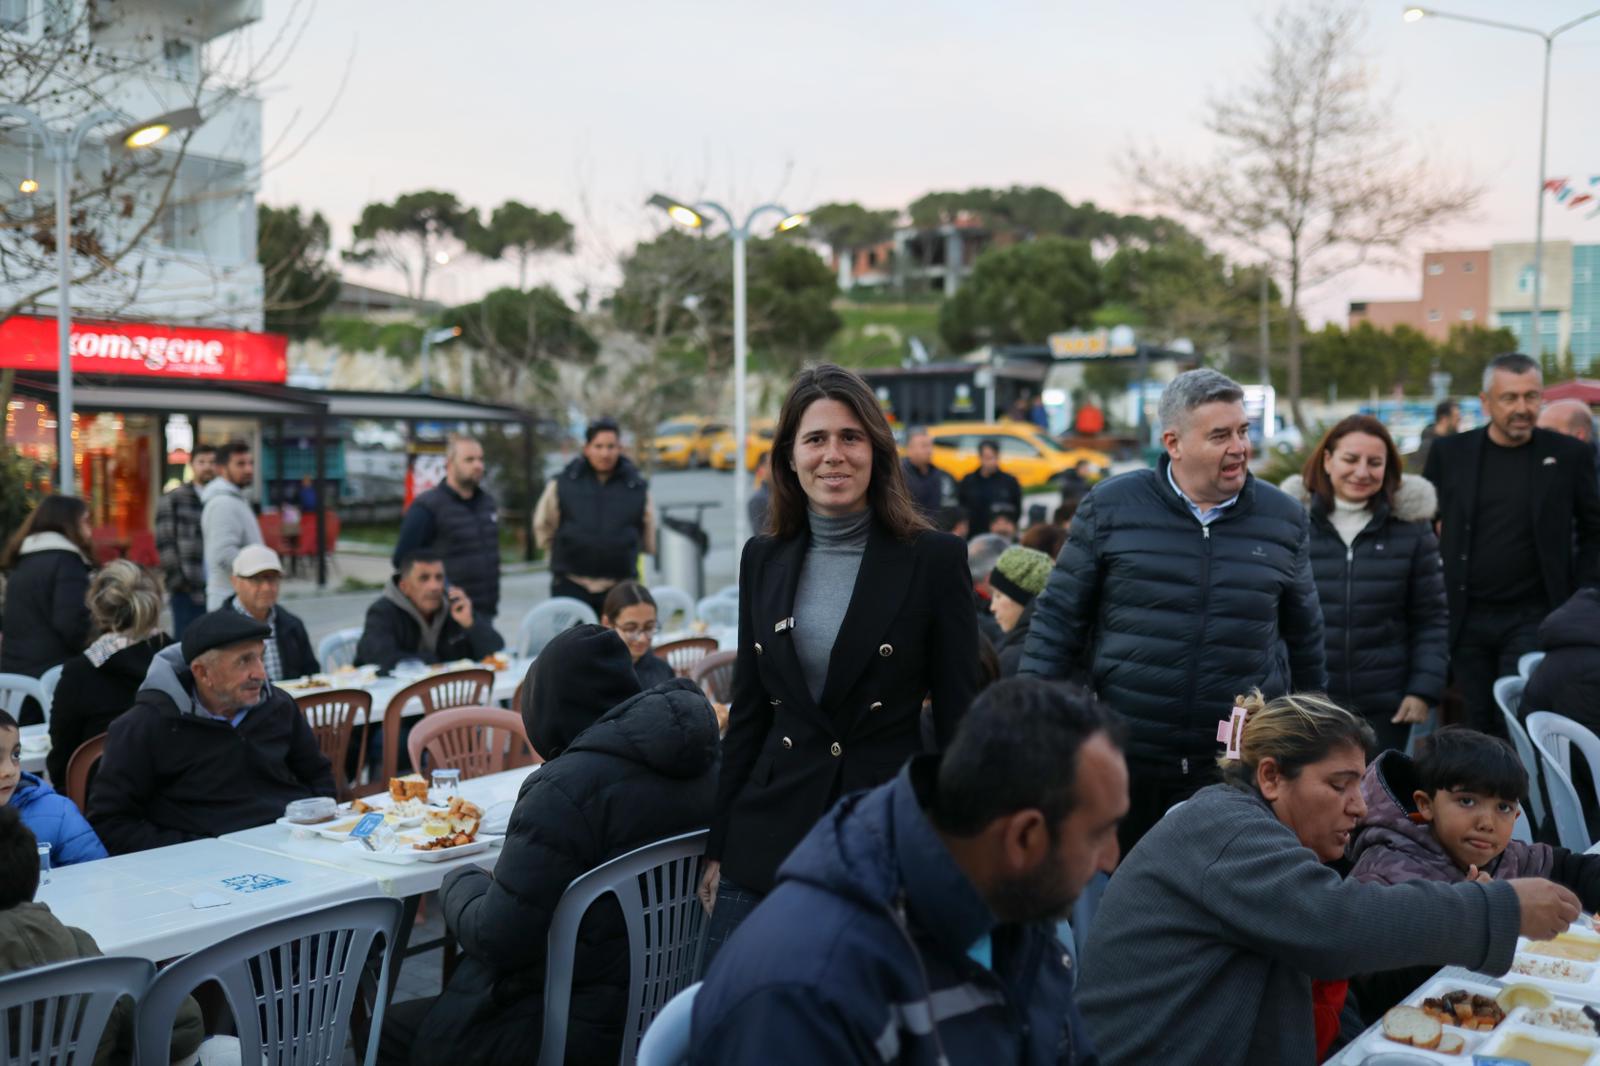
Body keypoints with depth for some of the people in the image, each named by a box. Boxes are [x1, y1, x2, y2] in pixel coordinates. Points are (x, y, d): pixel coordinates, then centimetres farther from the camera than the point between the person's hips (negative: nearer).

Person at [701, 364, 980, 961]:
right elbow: (748, 713, 11)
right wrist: (719, 846, 11)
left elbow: (957, 720, -3)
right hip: (768, 842, 3)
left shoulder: (933, 560, -4)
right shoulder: (763, 560, 7)